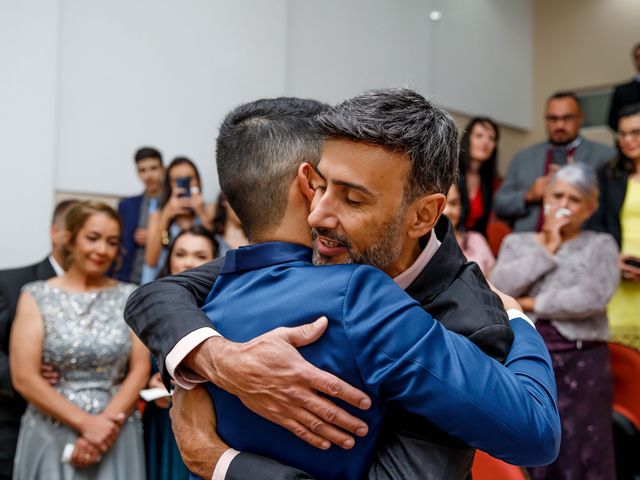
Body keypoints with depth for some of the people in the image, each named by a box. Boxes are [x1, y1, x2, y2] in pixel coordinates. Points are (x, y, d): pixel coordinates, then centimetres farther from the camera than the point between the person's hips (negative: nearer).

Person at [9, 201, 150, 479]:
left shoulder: (129, 296, 3)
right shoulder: (37, 296, -2)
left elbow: (140, 370, 0)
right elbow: (24, 378, -8)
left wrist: (106, 423, -12)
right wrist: (85, 422, -13)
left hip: (115, 435, 2)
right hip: (51, 435, -1)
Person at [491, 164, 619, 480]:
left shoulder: (601, 245, 6)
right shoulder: (517, 242, 13)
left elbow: (592, 299, -12)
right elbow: (499, 287, -6)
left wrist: (530, 303, -6)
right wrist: (547, 250, -3)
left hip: (581, 361, -2)